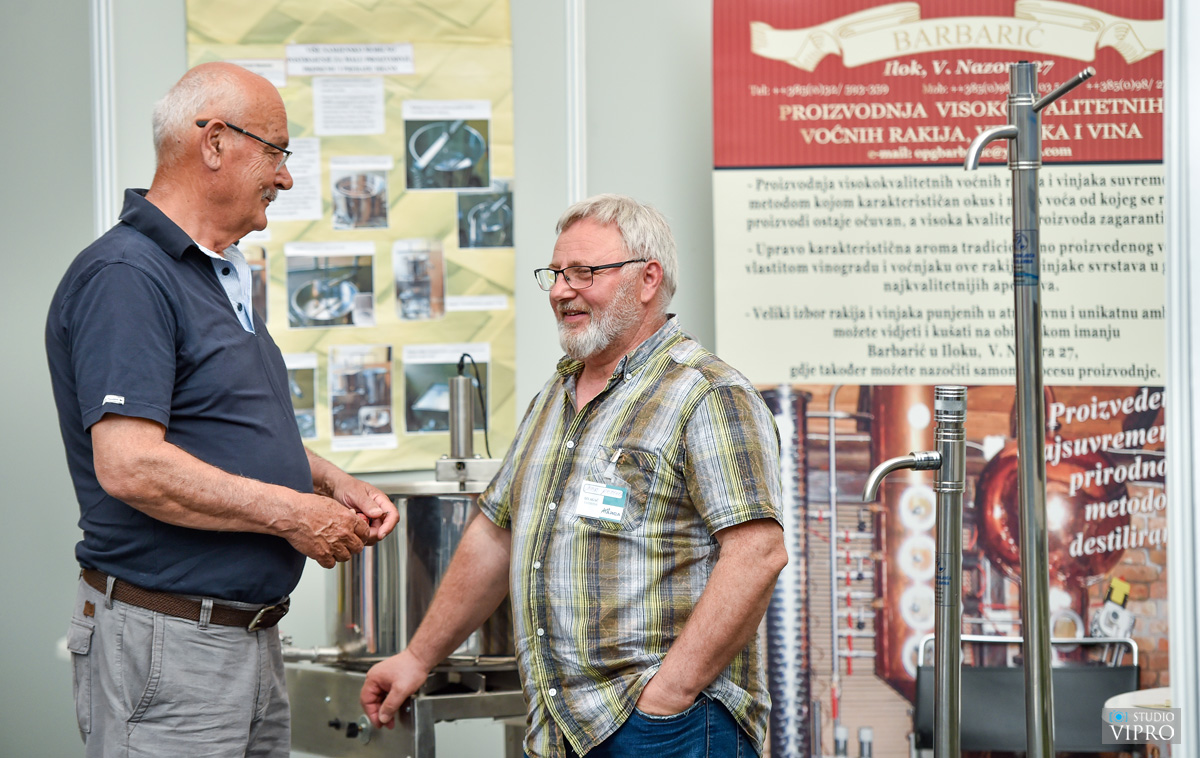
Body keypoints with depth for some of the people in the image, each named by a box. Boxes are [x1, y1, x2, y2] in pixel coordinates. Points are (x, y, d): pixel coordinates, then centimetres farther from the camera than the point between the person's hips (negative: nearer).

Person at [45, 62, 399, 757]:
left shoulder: (224, 277, 18)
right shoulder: (125, 276, -15)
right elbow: (129, 466, -25)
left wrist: (334, 484, 10)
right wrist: (290, 514, -17)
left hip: (255, 639, 10)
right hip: (167, 643, -10)